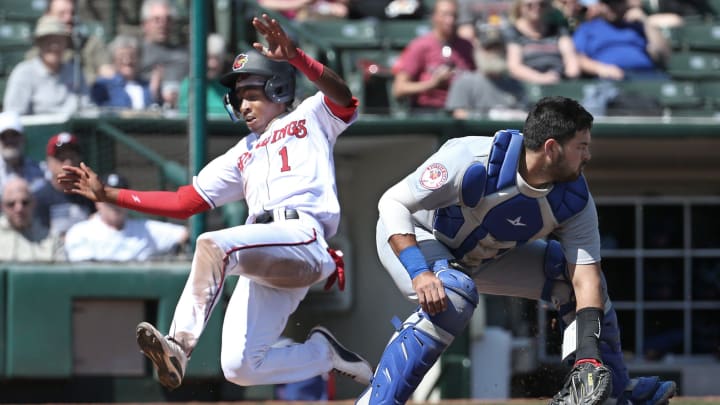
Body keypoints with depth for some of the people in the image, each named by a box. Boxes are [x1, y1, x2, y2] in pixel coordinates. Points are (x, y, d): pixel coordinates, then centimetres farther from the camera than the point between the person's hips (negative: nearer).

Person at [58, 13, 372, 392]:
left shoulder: (310, 119, 15)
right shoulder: (242, 155, 31)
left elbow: (343, 98, -8)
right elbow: (182, 203, 27)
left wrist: (294, 57, -25)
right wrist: (107, 194, 21)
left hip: (303, 237, -7)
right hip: (263, 267, 7)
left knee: (213, 244, -33)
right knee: (240, 368, -7)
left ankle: (179, 346, -33)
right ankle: (323, 350, 15)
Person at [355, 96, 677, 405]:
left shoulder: (574, 198, -19)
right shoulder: (472, 162, -37)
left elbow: (585, 277, -20)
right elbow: (393, 203, -31)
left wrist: (588, 358, -32)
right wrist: (419, 272, -44)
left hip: (487, 257, 6)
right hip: (412, 239, -6)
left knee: (578, 279, 2)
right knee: (454, 296, -36)